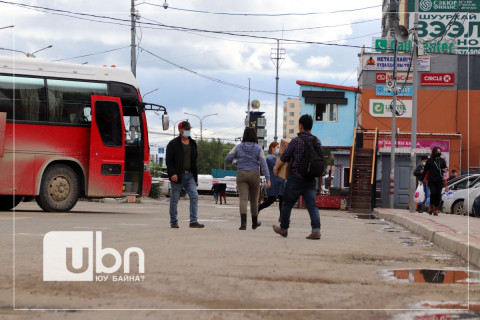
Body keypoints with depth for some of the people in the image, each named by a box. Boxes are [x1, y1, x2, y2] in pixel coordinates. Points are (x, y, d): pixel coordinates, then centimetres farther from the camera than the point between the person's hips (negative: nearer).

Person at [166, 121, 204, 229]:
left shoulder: (193, 143, 15)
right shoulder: (173, 144, -3)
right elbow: (169, 160, -8)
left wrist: (195, 175, 16)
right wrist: (172, 173, -20)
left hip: (190, 175, 5)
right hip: (178, 176, -5)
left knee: (194, 196, -8)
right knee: (174, 199, 3)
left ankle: (193, 221, -10)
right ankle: (173, 222, 14)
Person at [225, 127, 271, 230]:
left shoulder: (238, 147, 1)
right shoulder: (258, 149, -2)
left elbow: (227, 159, 0)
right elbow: (263, 164, -8)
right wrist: (268, 179, -12)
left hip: (241, 175, 0)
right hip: (254, 175, 0)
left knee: (243, 199, -8)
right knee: (254, 199, 15)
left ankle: (243, 222, -28)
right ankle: (255, 223, 31)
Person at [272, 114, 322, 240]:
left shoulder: (296, 141, -11)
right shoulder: (317, 141, 3)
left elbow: (284, 157, -3)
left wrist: (276, 167, 16)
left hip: (296, 177, -4)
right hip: (311, 179, 4)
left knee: (287, 203, 13)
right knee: (312, 205, 0)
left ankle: (283, 229, 25)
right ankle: (316, 230, -16)